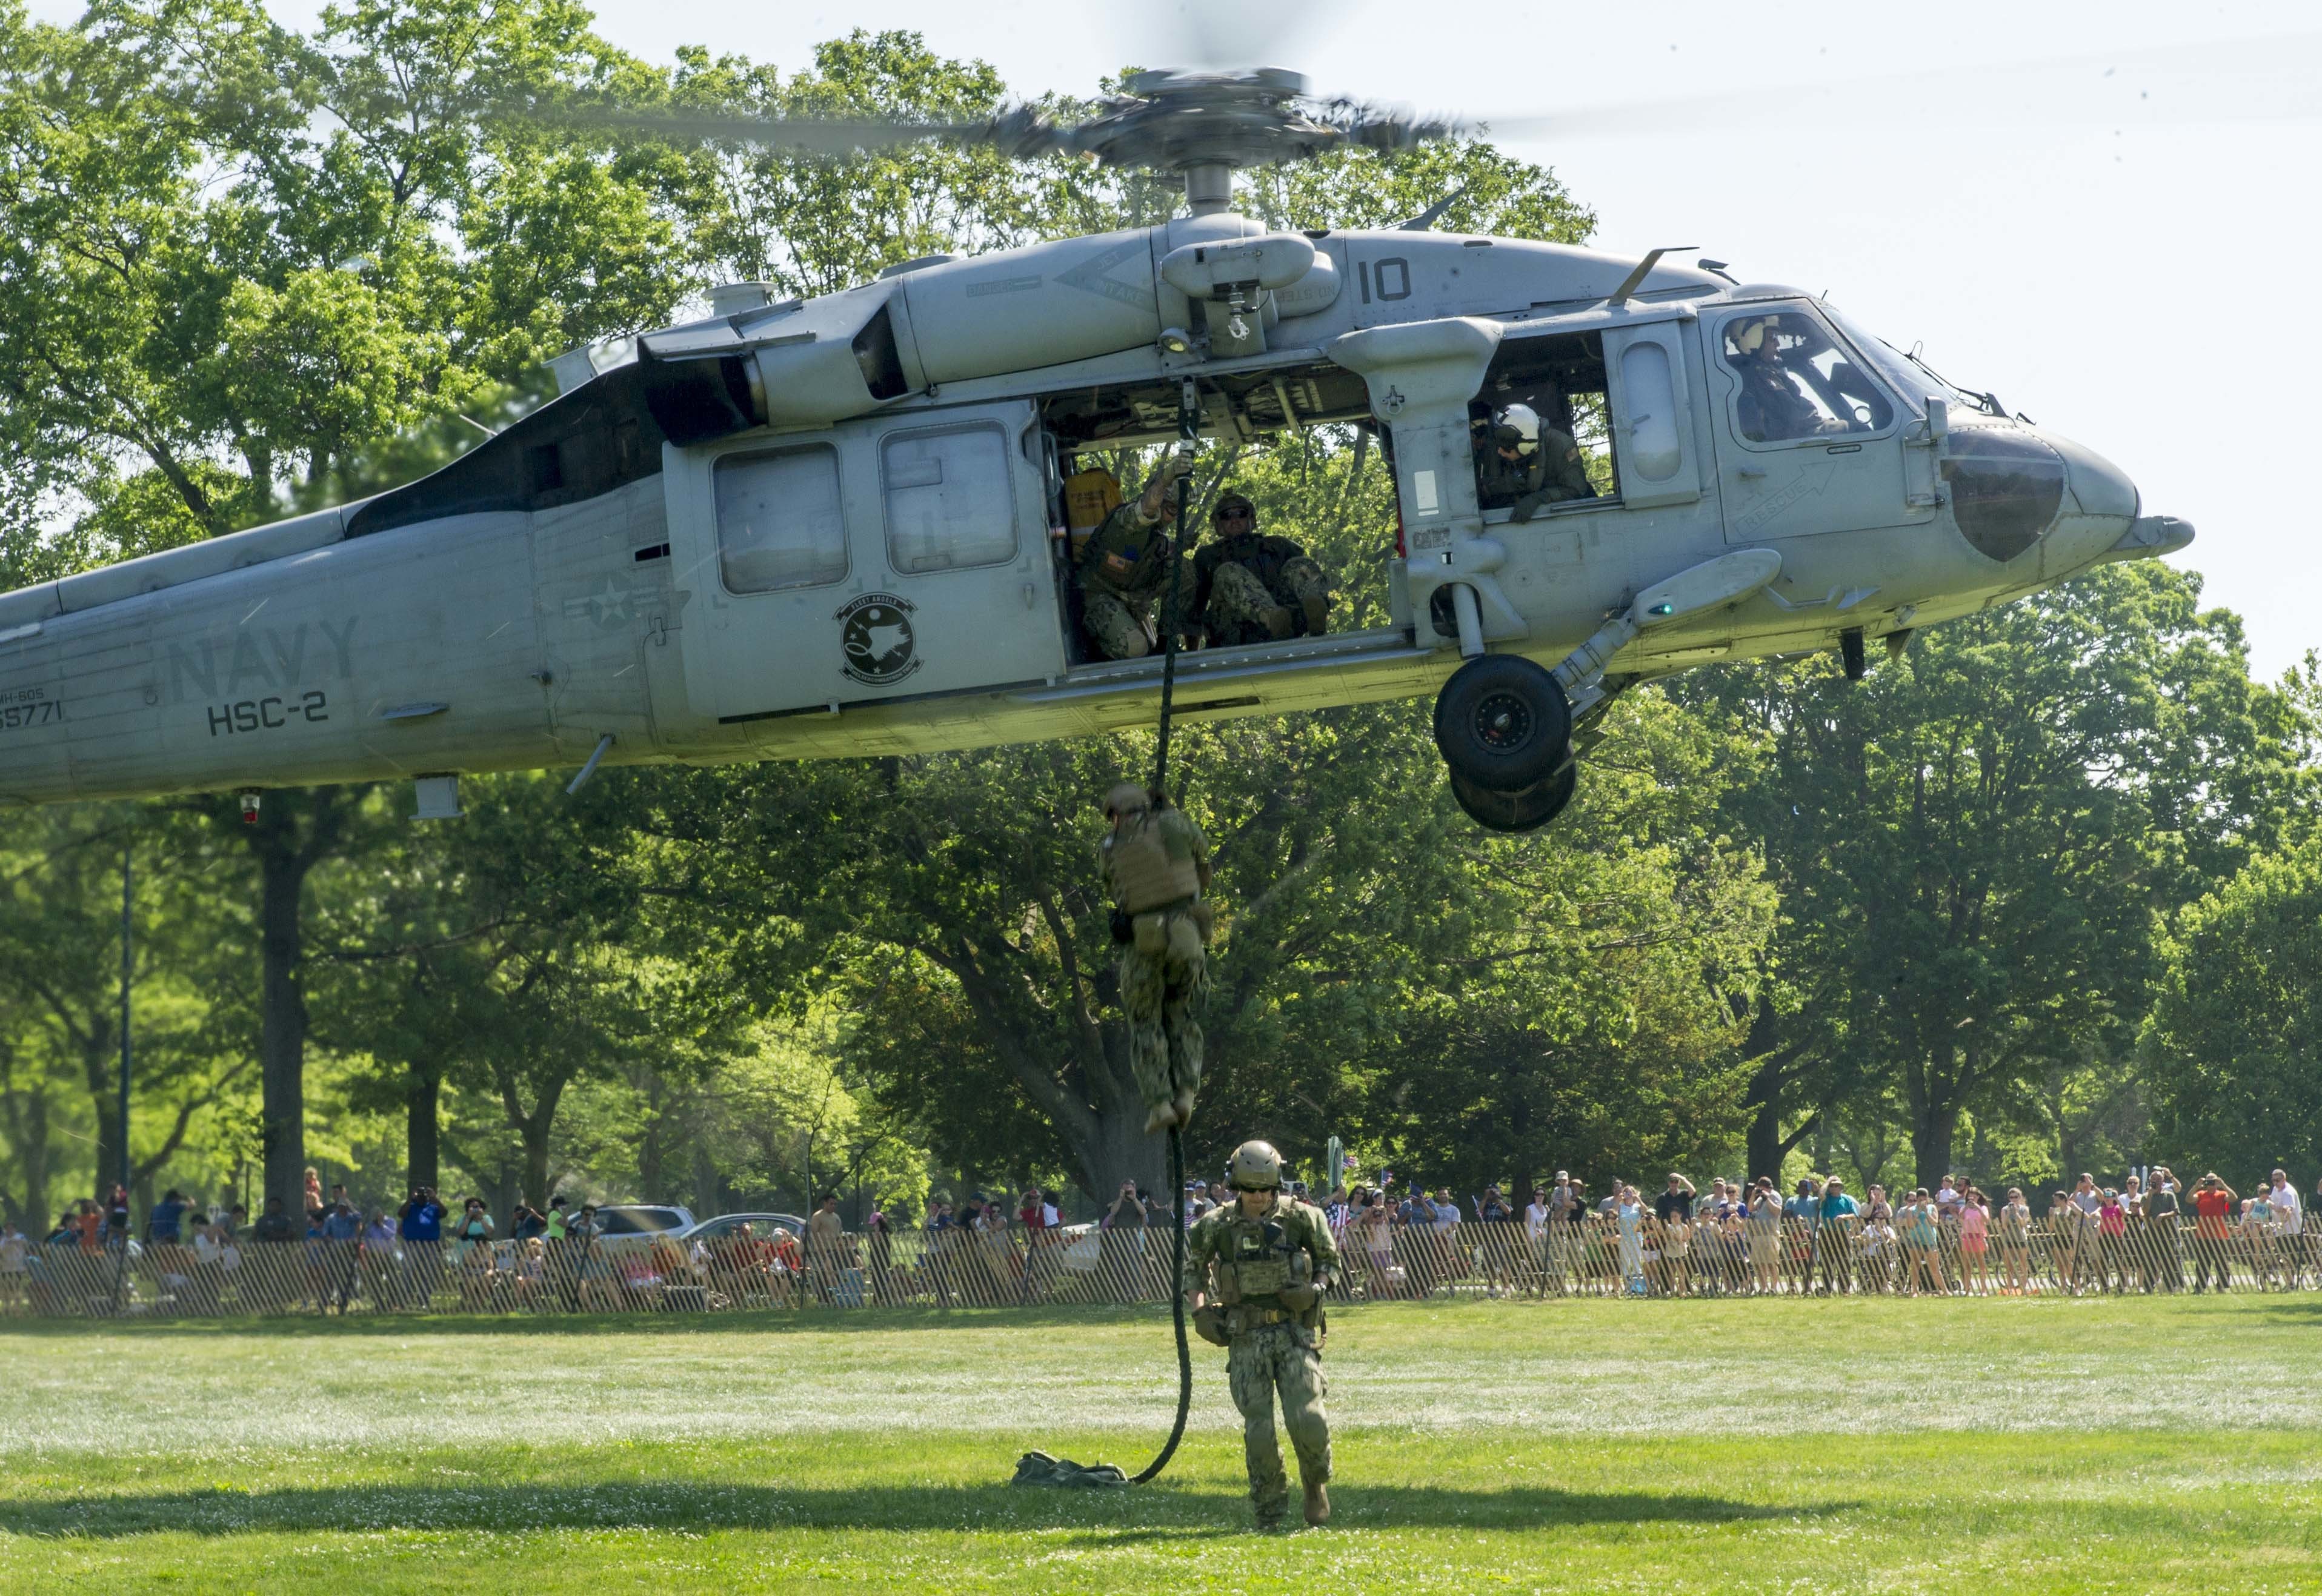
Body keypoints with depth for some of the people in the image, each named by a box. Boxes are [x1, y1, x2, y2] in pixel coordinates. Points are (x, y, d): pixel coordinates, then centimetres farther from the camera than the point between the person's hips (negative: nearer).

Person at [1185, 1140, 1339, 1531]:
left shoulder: (1301, 1218, -1)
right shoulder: (1217, 1226, 0)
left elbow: (1329, 1259, 12)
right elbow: (1192, 1266, 16)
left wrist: (1316, 1289, -8)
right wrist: (1200, 1309, 0)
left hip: (1294, 1332, -1)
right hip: (1246, 1337, 1)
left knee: (1306, 1418, -13)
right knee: (1258, 1429, -3)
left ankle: (1316, 1482, 17)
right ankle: (1270, 1511, 10)